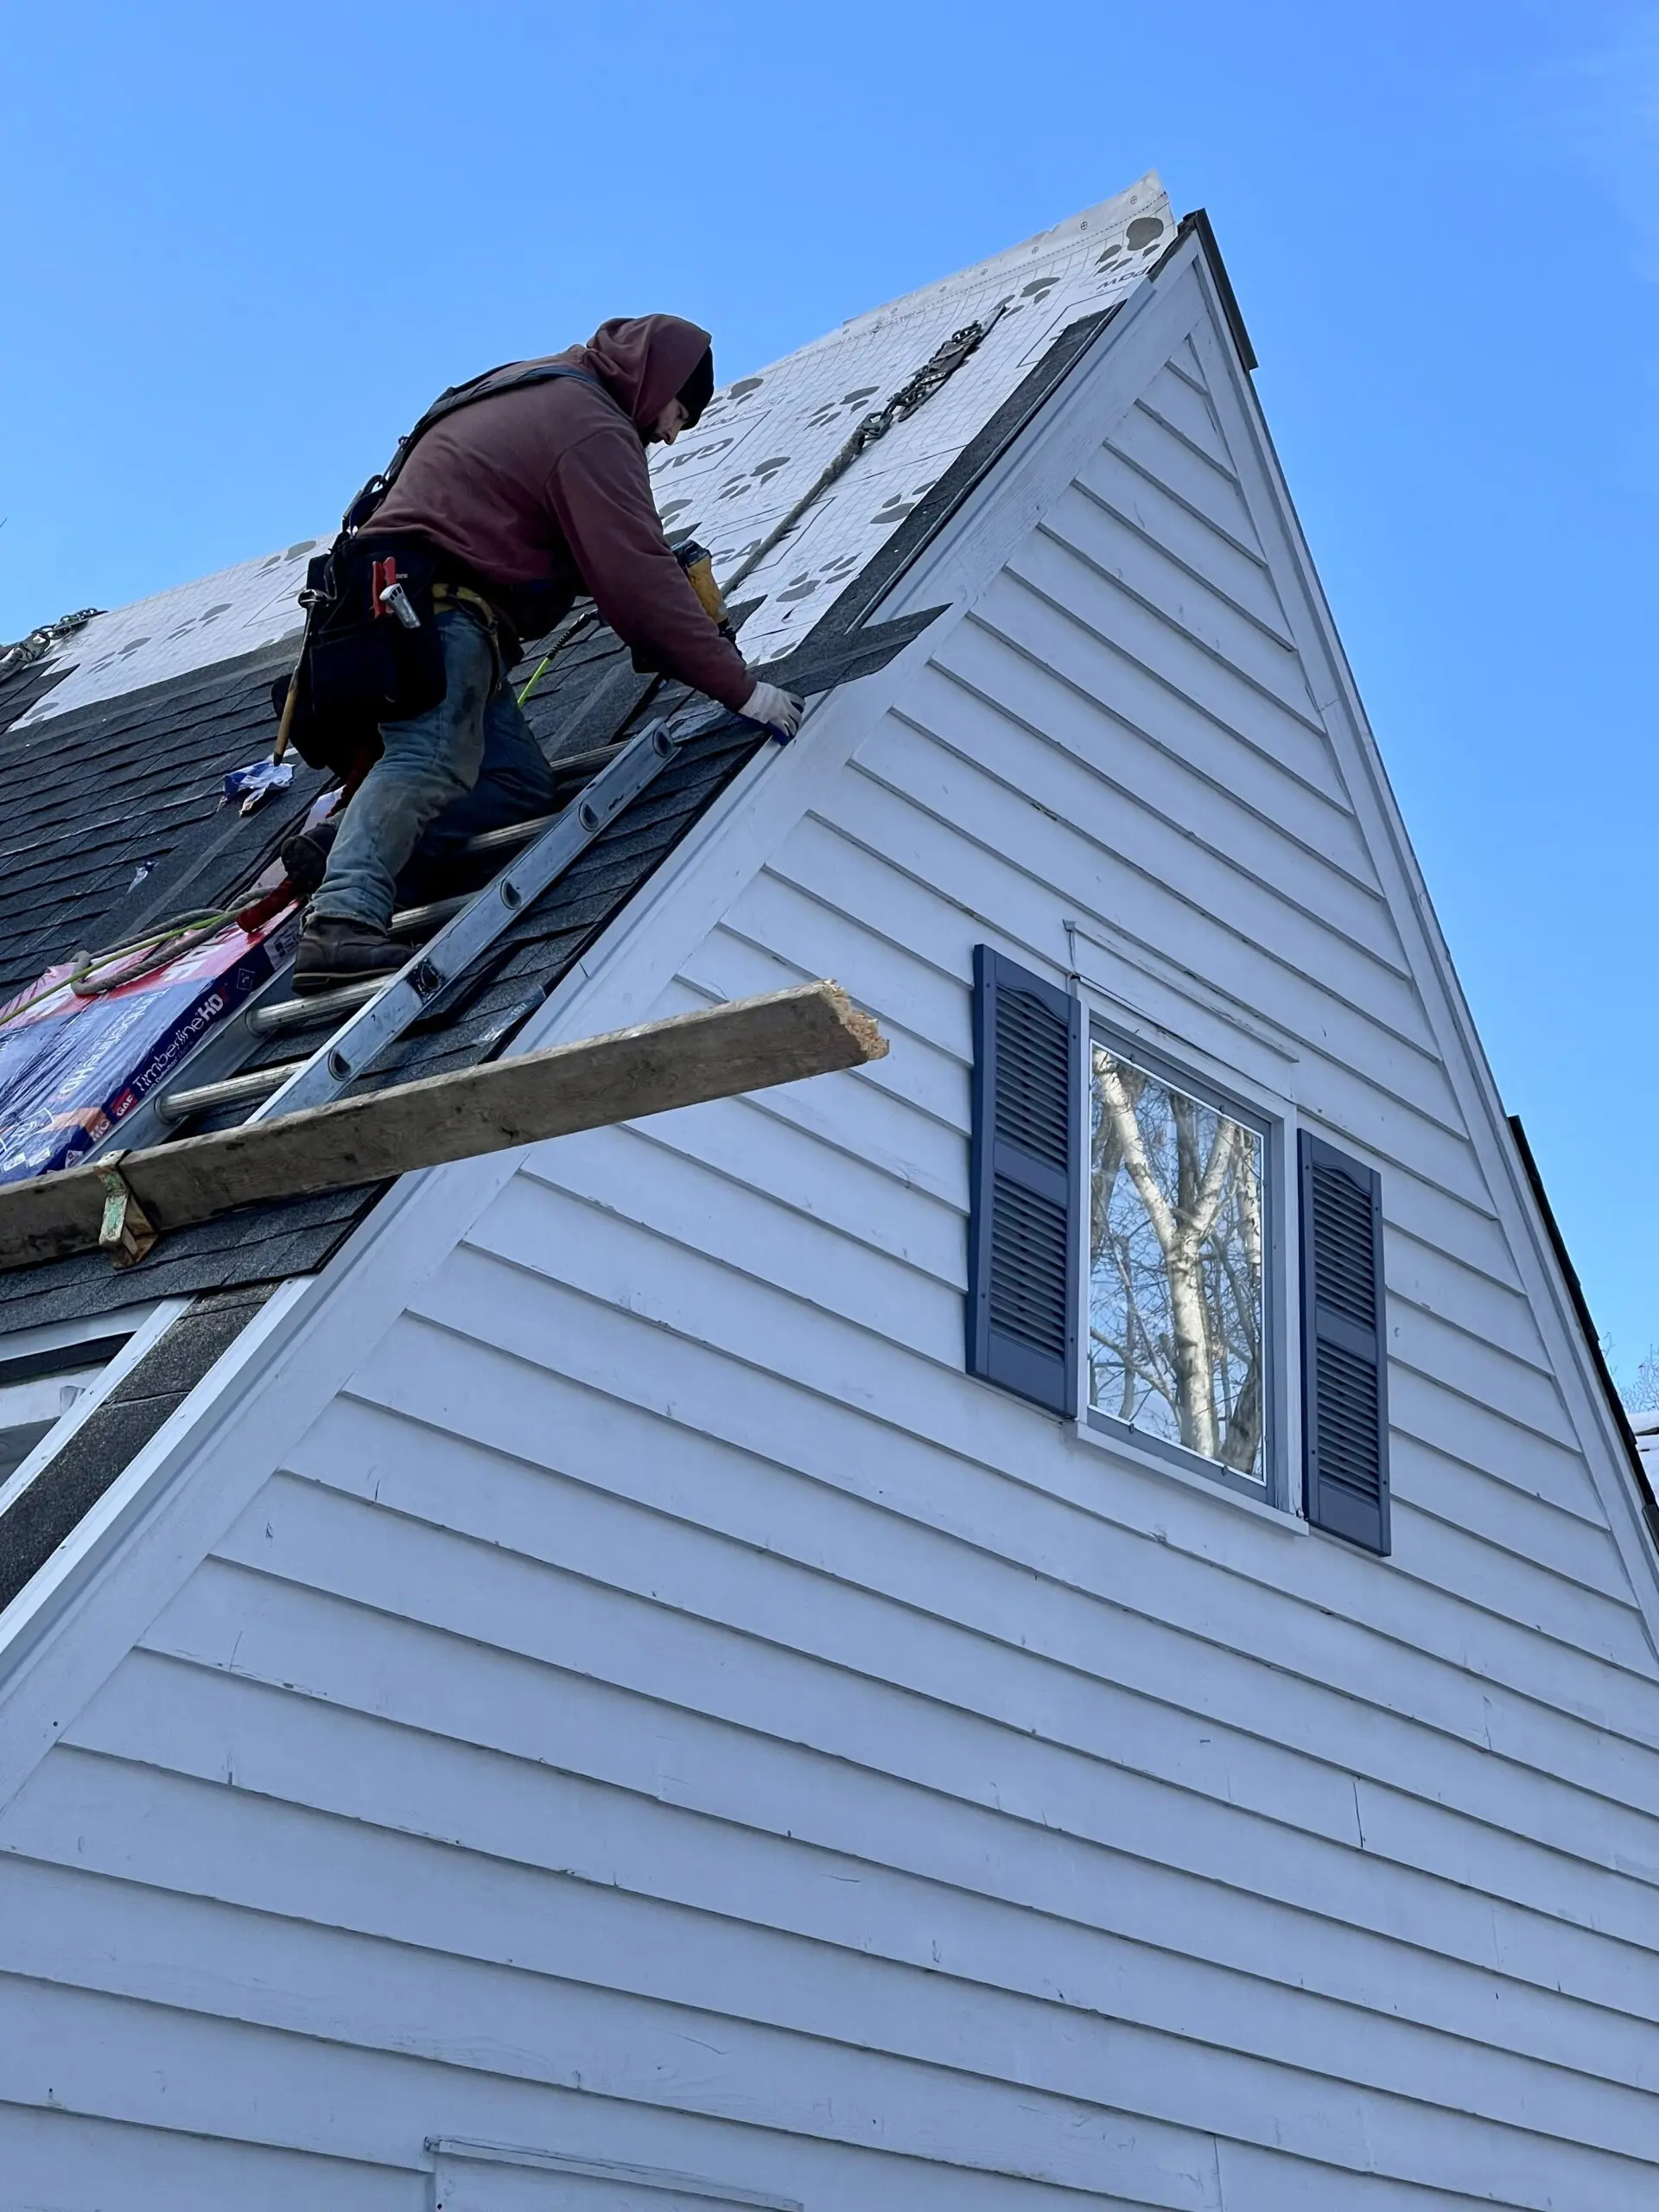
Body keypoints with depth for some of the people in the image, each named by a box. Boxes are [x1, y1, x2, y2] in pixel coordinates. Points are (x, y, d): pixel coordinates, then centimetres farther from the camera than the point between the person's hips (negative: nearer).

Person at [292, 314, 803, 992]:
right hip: (437, 608, -10)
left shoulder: (540, 394, 25)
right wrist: (740, 687, -12)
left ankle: (342, 839, -9)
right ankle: (343, 921, -48)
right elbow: (635, 580, -15)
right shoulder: (592, 428, -8)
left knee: (523, 784, 3)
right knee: (431, 760, -29)